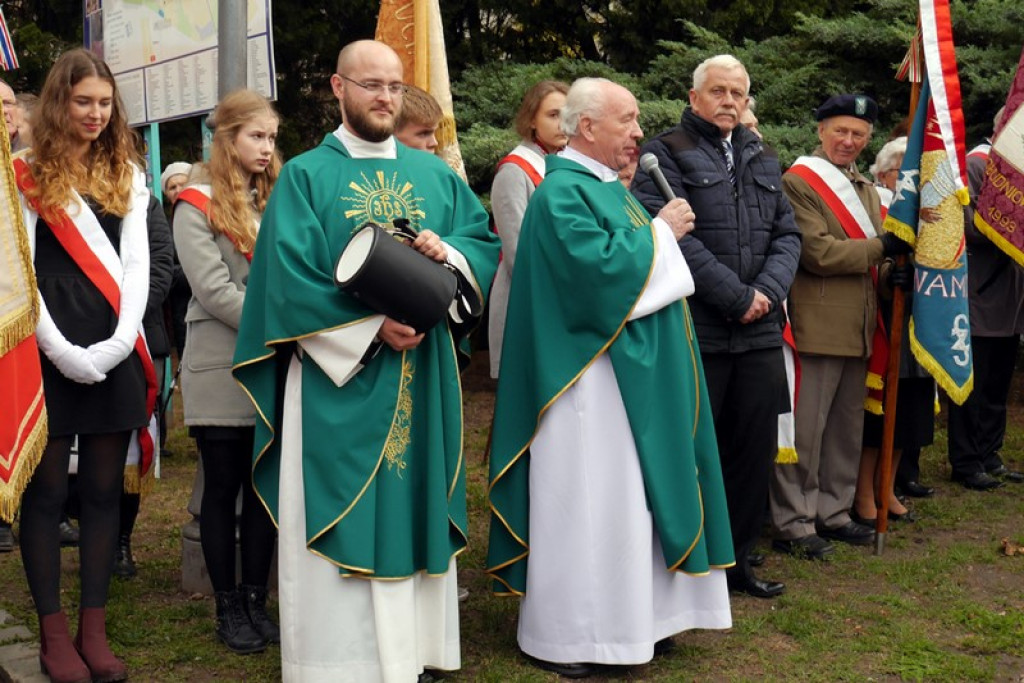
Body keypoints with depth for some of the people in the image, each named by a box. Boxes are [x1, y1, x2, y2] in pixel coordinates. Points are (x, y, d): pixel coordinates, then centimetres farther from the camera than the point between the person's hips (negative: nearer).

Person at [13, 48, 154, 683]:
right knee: (47, 492, 3)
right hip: (49, 354, -3)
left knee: (104, 491, 6)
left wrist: (120, 341, -8)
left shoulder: (127, 174, 12)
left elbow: (136, 264, 6)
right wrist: (62, 351, -13)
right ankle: (53, 632, 13)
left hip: (114, 354, 3)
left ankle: (95, 628, 15)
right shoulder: (27, 175, 1)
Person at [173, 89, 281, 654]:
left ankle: (256, 601, 17)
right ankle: (228, 607, 15)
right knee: (223, 487, 4)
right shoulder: (198, 203, -3)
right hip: (221, 368, -5)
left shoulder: (274, 198, 15)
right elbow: (214, 289, -14)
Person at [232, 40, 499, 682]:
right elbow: (290, 277, -10)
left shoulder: (434, 173, 12)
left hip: (424, 374, 4)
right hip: (337, 376, -4)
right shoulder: (305, 176, -1)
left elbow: (485, 240, 11)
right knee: (343, 515, 0)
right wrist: (372, 326, -18)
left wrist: (448, 253, -12)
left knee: (415, 505, 9)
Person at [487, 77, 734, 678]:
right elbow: (599, 267, -26)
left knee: (632, 494, 15)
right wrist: (658, 232, -13)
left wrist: (663, 235, 4)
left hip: (635, 374, 10)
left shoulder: (610, 188, 16)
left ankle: (634, 616, 26)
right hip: (590, 377, -10)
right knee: (583, 501, -3)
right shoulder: (563, 193, -14)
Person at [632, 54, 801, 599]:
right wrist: (738, 297, -15)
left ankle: (736, 559, 25)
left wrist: (767, 291, -7)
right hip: (694, 331, -6)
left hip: (760, 332, 6)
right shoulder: (665, 154, -3)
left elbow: (787, 234, 13)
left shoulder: (764, 161, 18)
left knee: (756, 449, 11)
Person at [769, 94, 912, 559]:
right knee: (805, 430, -3)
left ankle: (833, 513, 26)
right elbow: (817, 252, -17)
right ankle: (793, 525, 6)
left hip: (858, 329, 8)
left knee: (847, 428, 15)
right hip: (817, 325, -8)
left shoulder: (865, 189, 18)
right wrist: (880, 248, -15)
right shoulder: (798, 182, -8)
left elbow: (880, 246, 21)